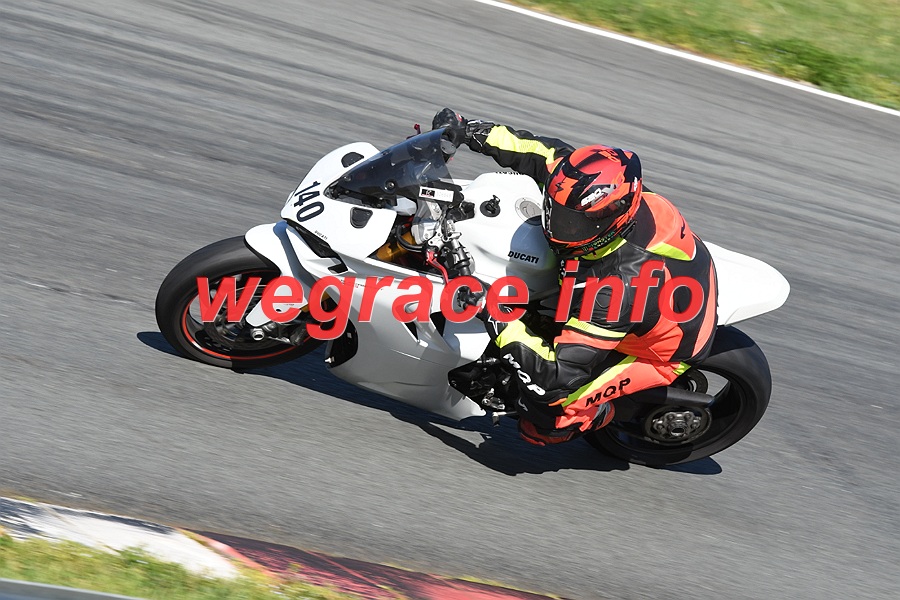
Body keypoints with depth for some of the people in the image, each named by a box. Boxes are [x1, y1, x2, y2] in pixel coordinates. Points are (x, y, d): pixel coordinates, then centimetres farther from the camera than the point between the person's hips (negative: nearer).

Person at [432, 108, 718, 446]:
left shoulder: (613, 285, -45)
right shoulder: (623, 198, -27)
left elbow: (556, 377, -41)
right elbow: (552, 155, -9)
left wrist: (494, 319, -43)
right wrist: (472, 131, -16)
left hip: (662, 350, -8)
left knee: (541, 421, -17)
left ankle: (602, 414, 15)